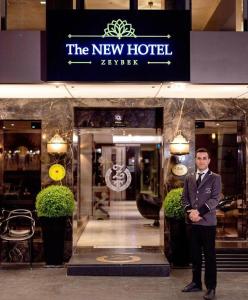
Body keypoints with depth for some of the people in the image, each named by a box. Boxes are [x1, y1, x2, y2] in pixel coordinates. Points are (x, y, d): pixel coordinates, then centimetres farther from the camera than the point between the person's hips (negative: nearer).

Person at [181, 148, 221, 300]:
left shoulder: (215, 178, 0)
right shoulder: (189, 178, 14)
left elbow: (215, 199, -9)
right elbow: (185, 198, 11)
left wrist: (199, 212, -16)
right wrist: (189, 212, -7)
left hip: (208, 222, -4)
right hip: (193, 223, 4)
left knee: (209, 256, -1)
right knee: (195, 254, 11)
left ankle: (211, 287, 4)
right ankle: (196, 283, 21)